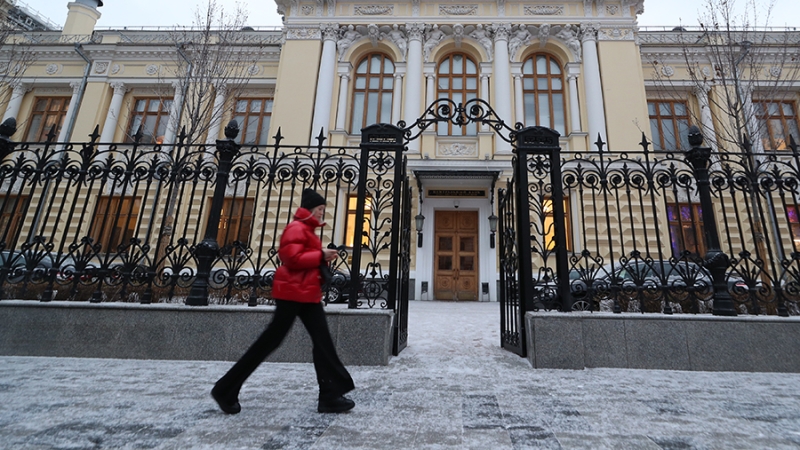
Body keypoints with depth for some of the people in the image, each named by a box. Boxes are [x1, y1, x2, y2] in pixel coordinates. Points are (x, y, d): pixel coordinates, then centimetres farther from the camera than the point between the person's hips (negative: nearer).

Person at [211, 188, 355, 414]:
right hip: (293, 292, -10)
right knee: (270, 340, -1)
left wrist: (323, 258, 5)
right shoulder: (296, 228, -12)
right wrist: (322, 255, -18)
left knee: (323, 341, 4)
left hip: (308, 293, 10)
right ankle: (226, 390, 17)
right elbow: (292, 258, -23)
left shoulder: (308, 230, 20)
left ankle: (330, 396, 9)